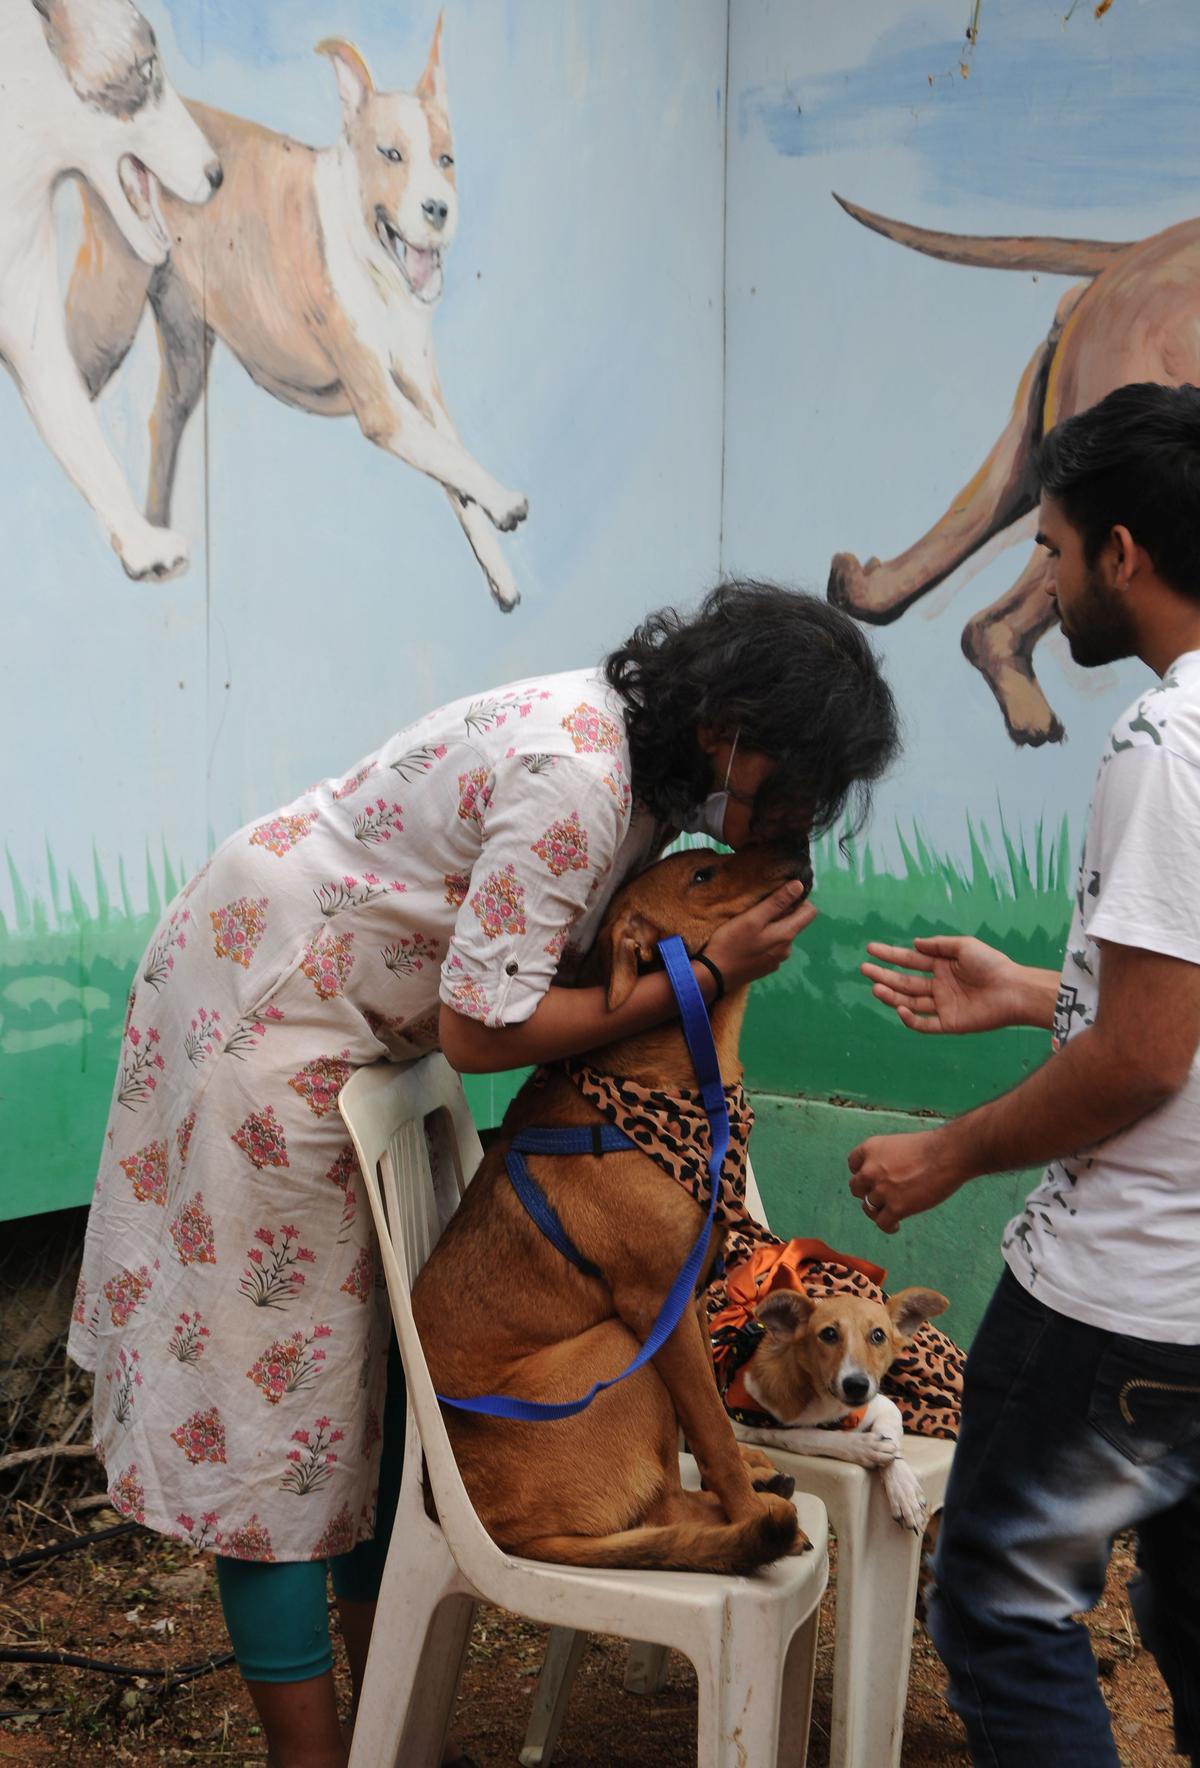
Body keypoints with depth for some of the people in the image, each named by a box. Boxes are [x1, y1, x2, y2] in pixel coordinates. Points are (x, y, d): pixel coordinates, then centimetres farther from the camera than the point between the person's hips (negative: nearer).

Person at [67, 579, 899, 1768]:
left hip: (355, 1020, 10)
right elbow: (482, 1031, -28)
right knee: (273, 1366, -3)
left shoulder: (648, 753, -3)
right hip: (264, 1011, -9)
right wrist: (704, 975, -25)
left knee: (377, 1343, 12)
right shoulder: (574, 780, -32)